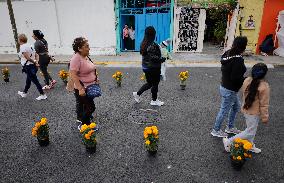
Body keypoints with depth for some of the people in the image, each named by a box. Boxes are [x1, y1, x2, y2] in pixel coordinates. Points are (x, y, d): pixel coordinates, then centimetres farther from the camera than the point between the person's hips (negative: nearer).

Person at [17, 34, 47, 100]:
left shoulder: (22, 47, -17)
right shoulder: (29, 45, 11)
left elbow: (27, 58, -23)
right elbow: (35, 55, 12)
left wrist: (34, 62, -11)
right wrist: (35, 61, 4)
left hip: (28, 67, -10)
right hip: (32, 66, 10)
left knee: (35, 81, -2)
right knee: (28, 80, 23)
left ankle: (43, 95, 4)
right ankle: (24, 93, 41)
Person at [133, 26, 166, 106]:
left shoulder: (143, 44, 4)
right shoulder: (153, 45, -23)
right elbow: (154, 58, -26)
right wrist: (162, 59, -9)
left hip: (145, 67, 8)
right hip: (153, 68, -8)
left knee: (149, 83, 22)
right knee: (155, 84, 9)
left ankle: (137, 94, 23)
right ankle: (154, 101, 23)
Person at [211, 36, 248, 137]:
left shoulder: (228, 54, 1)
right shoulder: (238, 60, -26)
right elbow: (235, 78, -27)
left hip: (224, 86, 10)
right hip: (229, 91, -10)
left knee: (236, 106, 26)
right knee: (224, 111, 8)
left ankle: (230, 127, 40)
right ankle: (216, 130, 26)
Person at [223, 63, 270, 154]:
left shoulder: (247, 80, -9)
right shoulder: (264, 87, -25)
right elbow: (264, 104, -17)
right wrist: (265, 117, -6)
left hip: (246, 109, 7)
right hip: (254, 113, -7)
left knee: (251, 129, 24)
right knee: (250, 132, 7)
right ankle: (229, 141, 9)